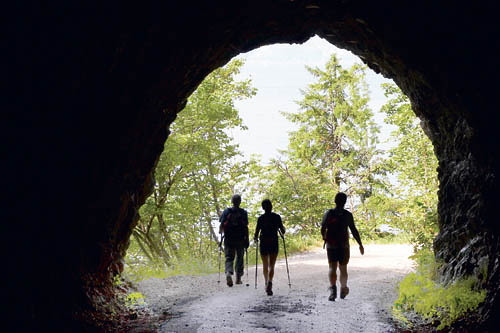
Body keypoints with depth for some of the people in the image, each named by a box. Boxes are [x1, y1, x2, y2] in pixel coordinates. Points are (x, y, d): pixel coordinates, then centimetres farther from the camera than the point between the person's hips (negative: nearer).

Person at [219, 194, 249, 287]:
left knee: (229, 258, 3)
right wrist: (247, 240, -3)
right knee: (239, 258, 15)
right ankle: (238, 278, 18)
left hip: (228, 240, 0)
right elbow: (246, 227, -7)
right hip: (240, 240, 0)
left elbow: (221, 225, -2)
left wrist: (220, 231, 20)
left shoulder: (226, 211, 0)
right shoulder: (244, 212, -3)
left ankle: (228, 273, -24)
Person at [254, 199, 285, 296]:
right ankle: (270, 282, -18)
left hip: (263, 243, 0)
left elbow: (256, 233, -7)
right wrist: (283, 228, 22)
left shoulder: (260, 218, -3)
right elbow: (283, 231, 0)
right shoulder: (277, 217, -2)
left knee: (265, 265, 15)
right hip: (274, 243, 0)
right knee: (271, 266, 5)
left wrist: (255, 238, 15)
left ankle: (266, 283, 9)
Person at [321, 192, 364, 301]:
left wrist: (324, 238, 17)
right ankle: (343, 290, 23)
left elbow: (322, 229, -4)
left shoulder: (328, 213, -3)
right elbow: (354, 231, -7)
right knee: (343, 269, 14)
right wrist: (360, 244, -1)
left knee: (332, 268, 1)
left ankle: (333, 288, -21)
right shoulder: (348, 215, -4)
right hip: (344, 245, 0)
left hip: (331, 245, 0)